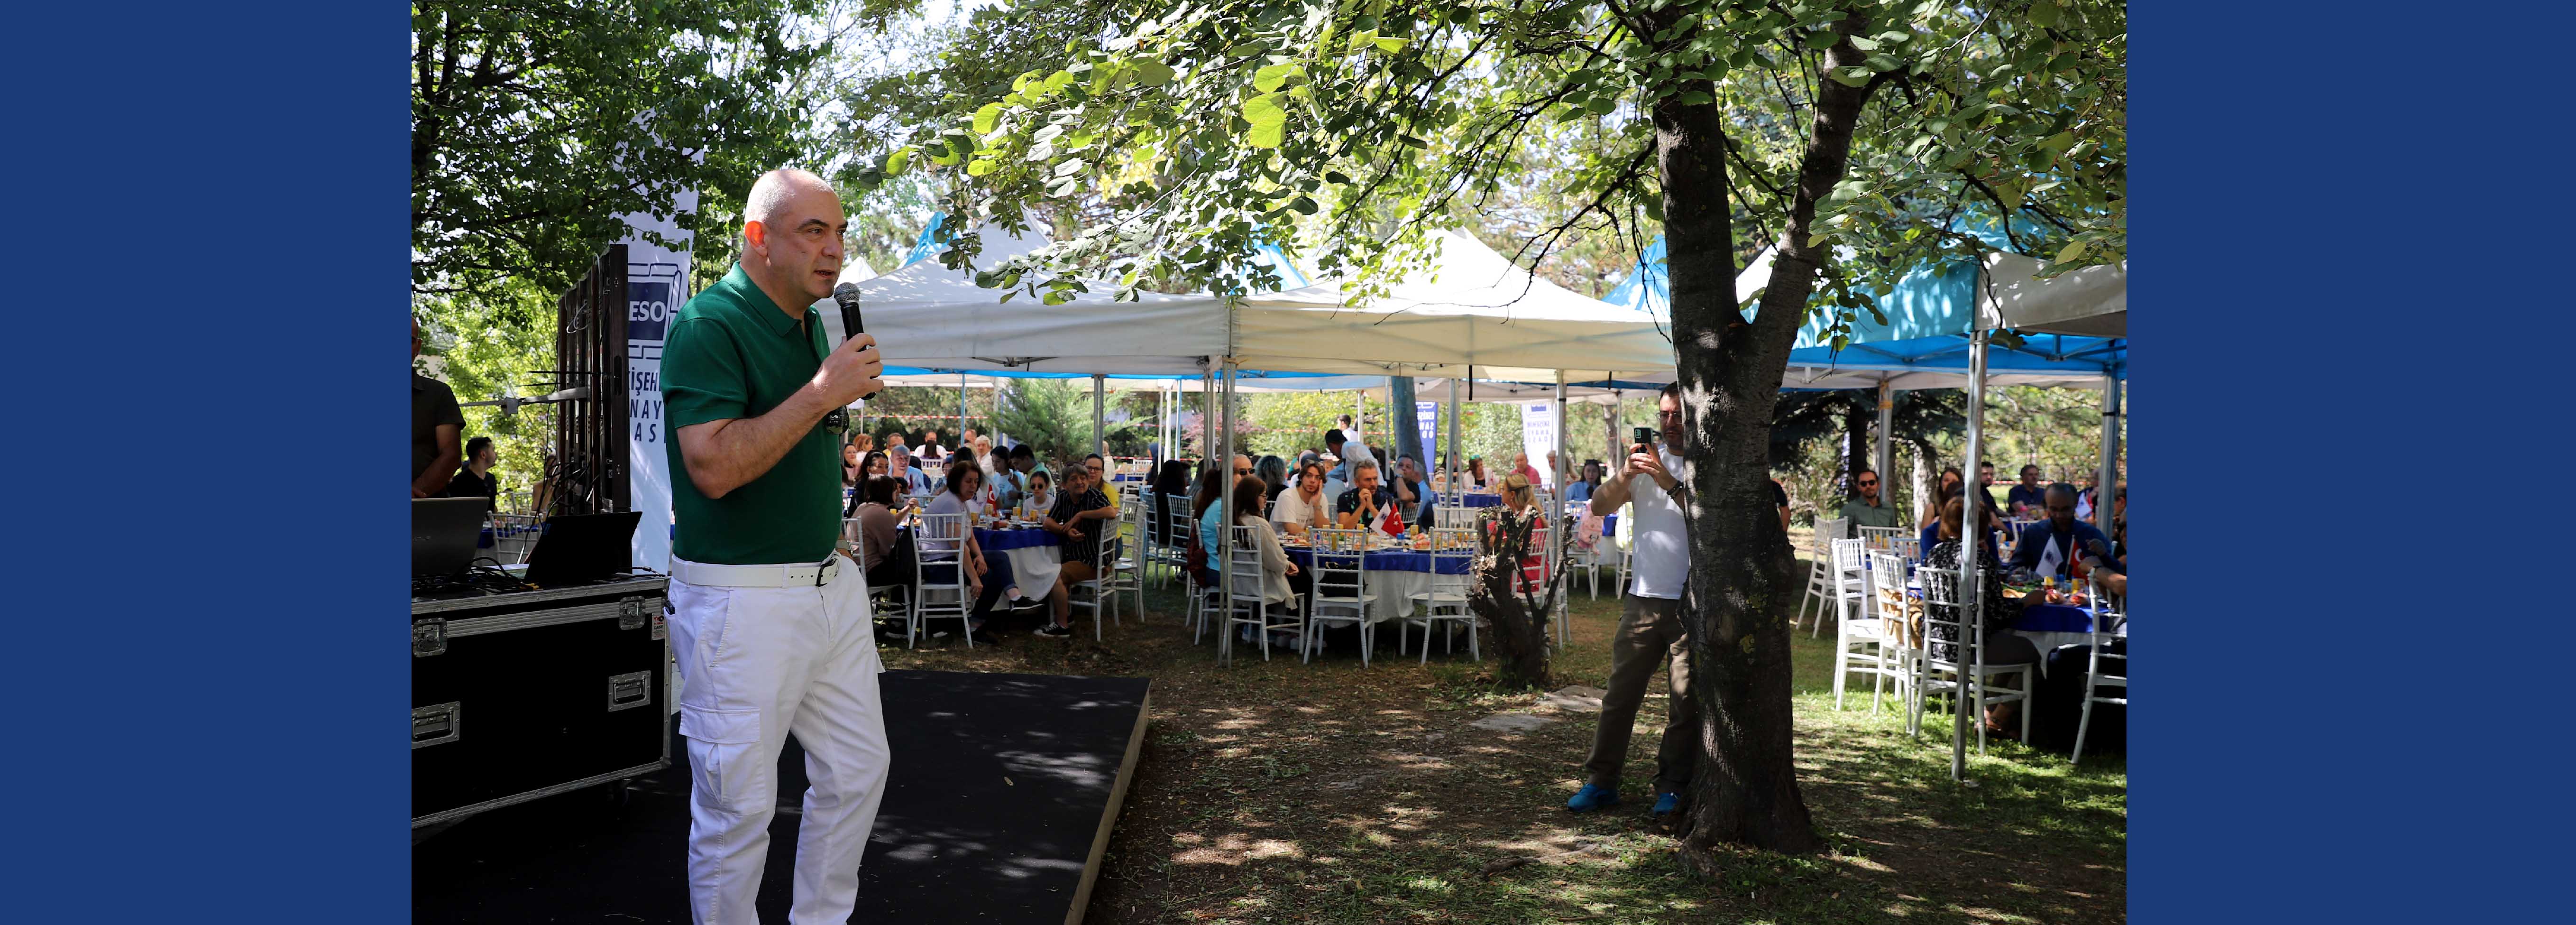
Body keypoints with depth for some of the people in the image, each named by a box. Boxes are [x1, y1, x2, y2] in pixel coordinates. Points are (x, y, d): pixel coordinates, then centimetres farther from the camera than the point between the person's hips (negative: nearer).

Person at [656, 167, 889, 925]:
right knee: (738, 805, 3)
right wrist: (823, 391, -24)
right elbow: (714, 466, -25)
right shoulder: (708, 325, -14)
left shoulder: (812, 323, 11)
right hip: (740, 600, -9)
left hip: (830, 584, 9)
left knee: (858, 770, 17)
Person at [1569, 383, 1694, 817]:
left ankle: (1672, 787, 14)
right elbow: (1599, 506, 3)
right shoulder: (1646, 461, 11)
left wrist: (1665, 479, -24)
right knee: (1620, 693, 4)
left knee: (1686, 700, 2)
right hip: (1643, 598, 3)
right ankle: (1601, 781, 11)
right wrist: (1627, 474, -13)